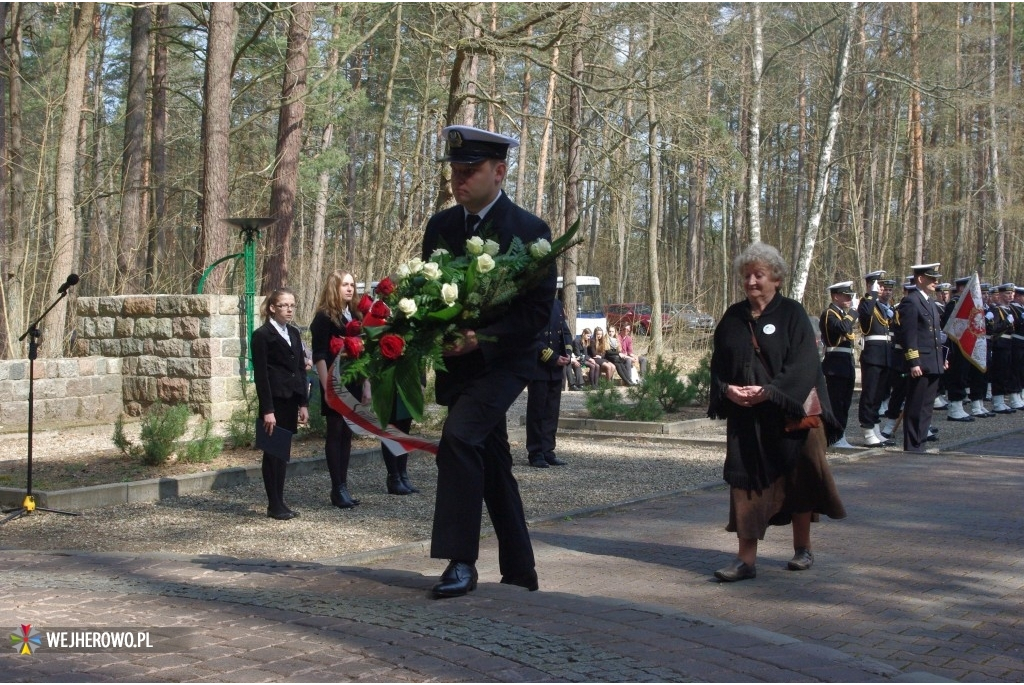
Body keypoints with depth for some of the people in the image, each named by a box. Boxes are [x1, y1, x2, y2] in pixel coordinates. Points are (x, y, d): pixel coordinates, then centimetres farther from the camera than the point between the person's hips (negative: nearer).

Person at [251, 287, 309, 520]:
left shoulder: (294, 333, 13)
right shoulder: (262, 335, -7)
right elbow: (260, 374, -11)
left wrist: (303, 403, 8)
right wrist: (267, 410, -16)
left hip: (291, 400, 6)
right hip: (274, 400, -6)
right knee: (273, 453, 0)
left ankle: (280, 502, 16)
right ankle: (274, 506, 5)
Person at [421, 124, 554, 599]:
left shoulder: (530, 231, -10)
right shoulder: (440, 226, 6)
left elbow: (539, 310, -12)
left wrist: (482, 338, -23)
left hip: (502, 361, -6)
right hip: (457, 363, 6)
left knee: (458, 437, -26)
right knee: (492, 465, 12)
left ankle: (461, 561, -19)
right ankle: (519, 572, 24)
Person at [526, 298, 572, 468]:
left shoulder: (557, 305, 12)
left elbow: (565, 332, 15)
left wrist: (567, 353, -3)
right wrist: (553, 357, -17)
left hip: (556, 369, 6)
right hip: (538, 368, -6)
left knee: (552, 411, 8)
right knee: (537, 411, 0)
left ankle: (548, 451, 14)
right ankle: (536, 454, 6)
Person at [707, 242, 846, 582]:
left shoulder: (792, 313, -4)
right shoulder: (733, 318, 8)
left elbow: (803, 364, -13)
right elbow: (718, 364, 8)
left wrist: (768, 391, -21)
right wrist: (728, 389, -12)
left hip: (788, 413, -3)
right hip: (745, 417, 3)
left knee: (797, 480, 7)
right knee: (747, 481, -1)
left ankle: (803, 548, 24)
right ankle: (746, 559, 2)